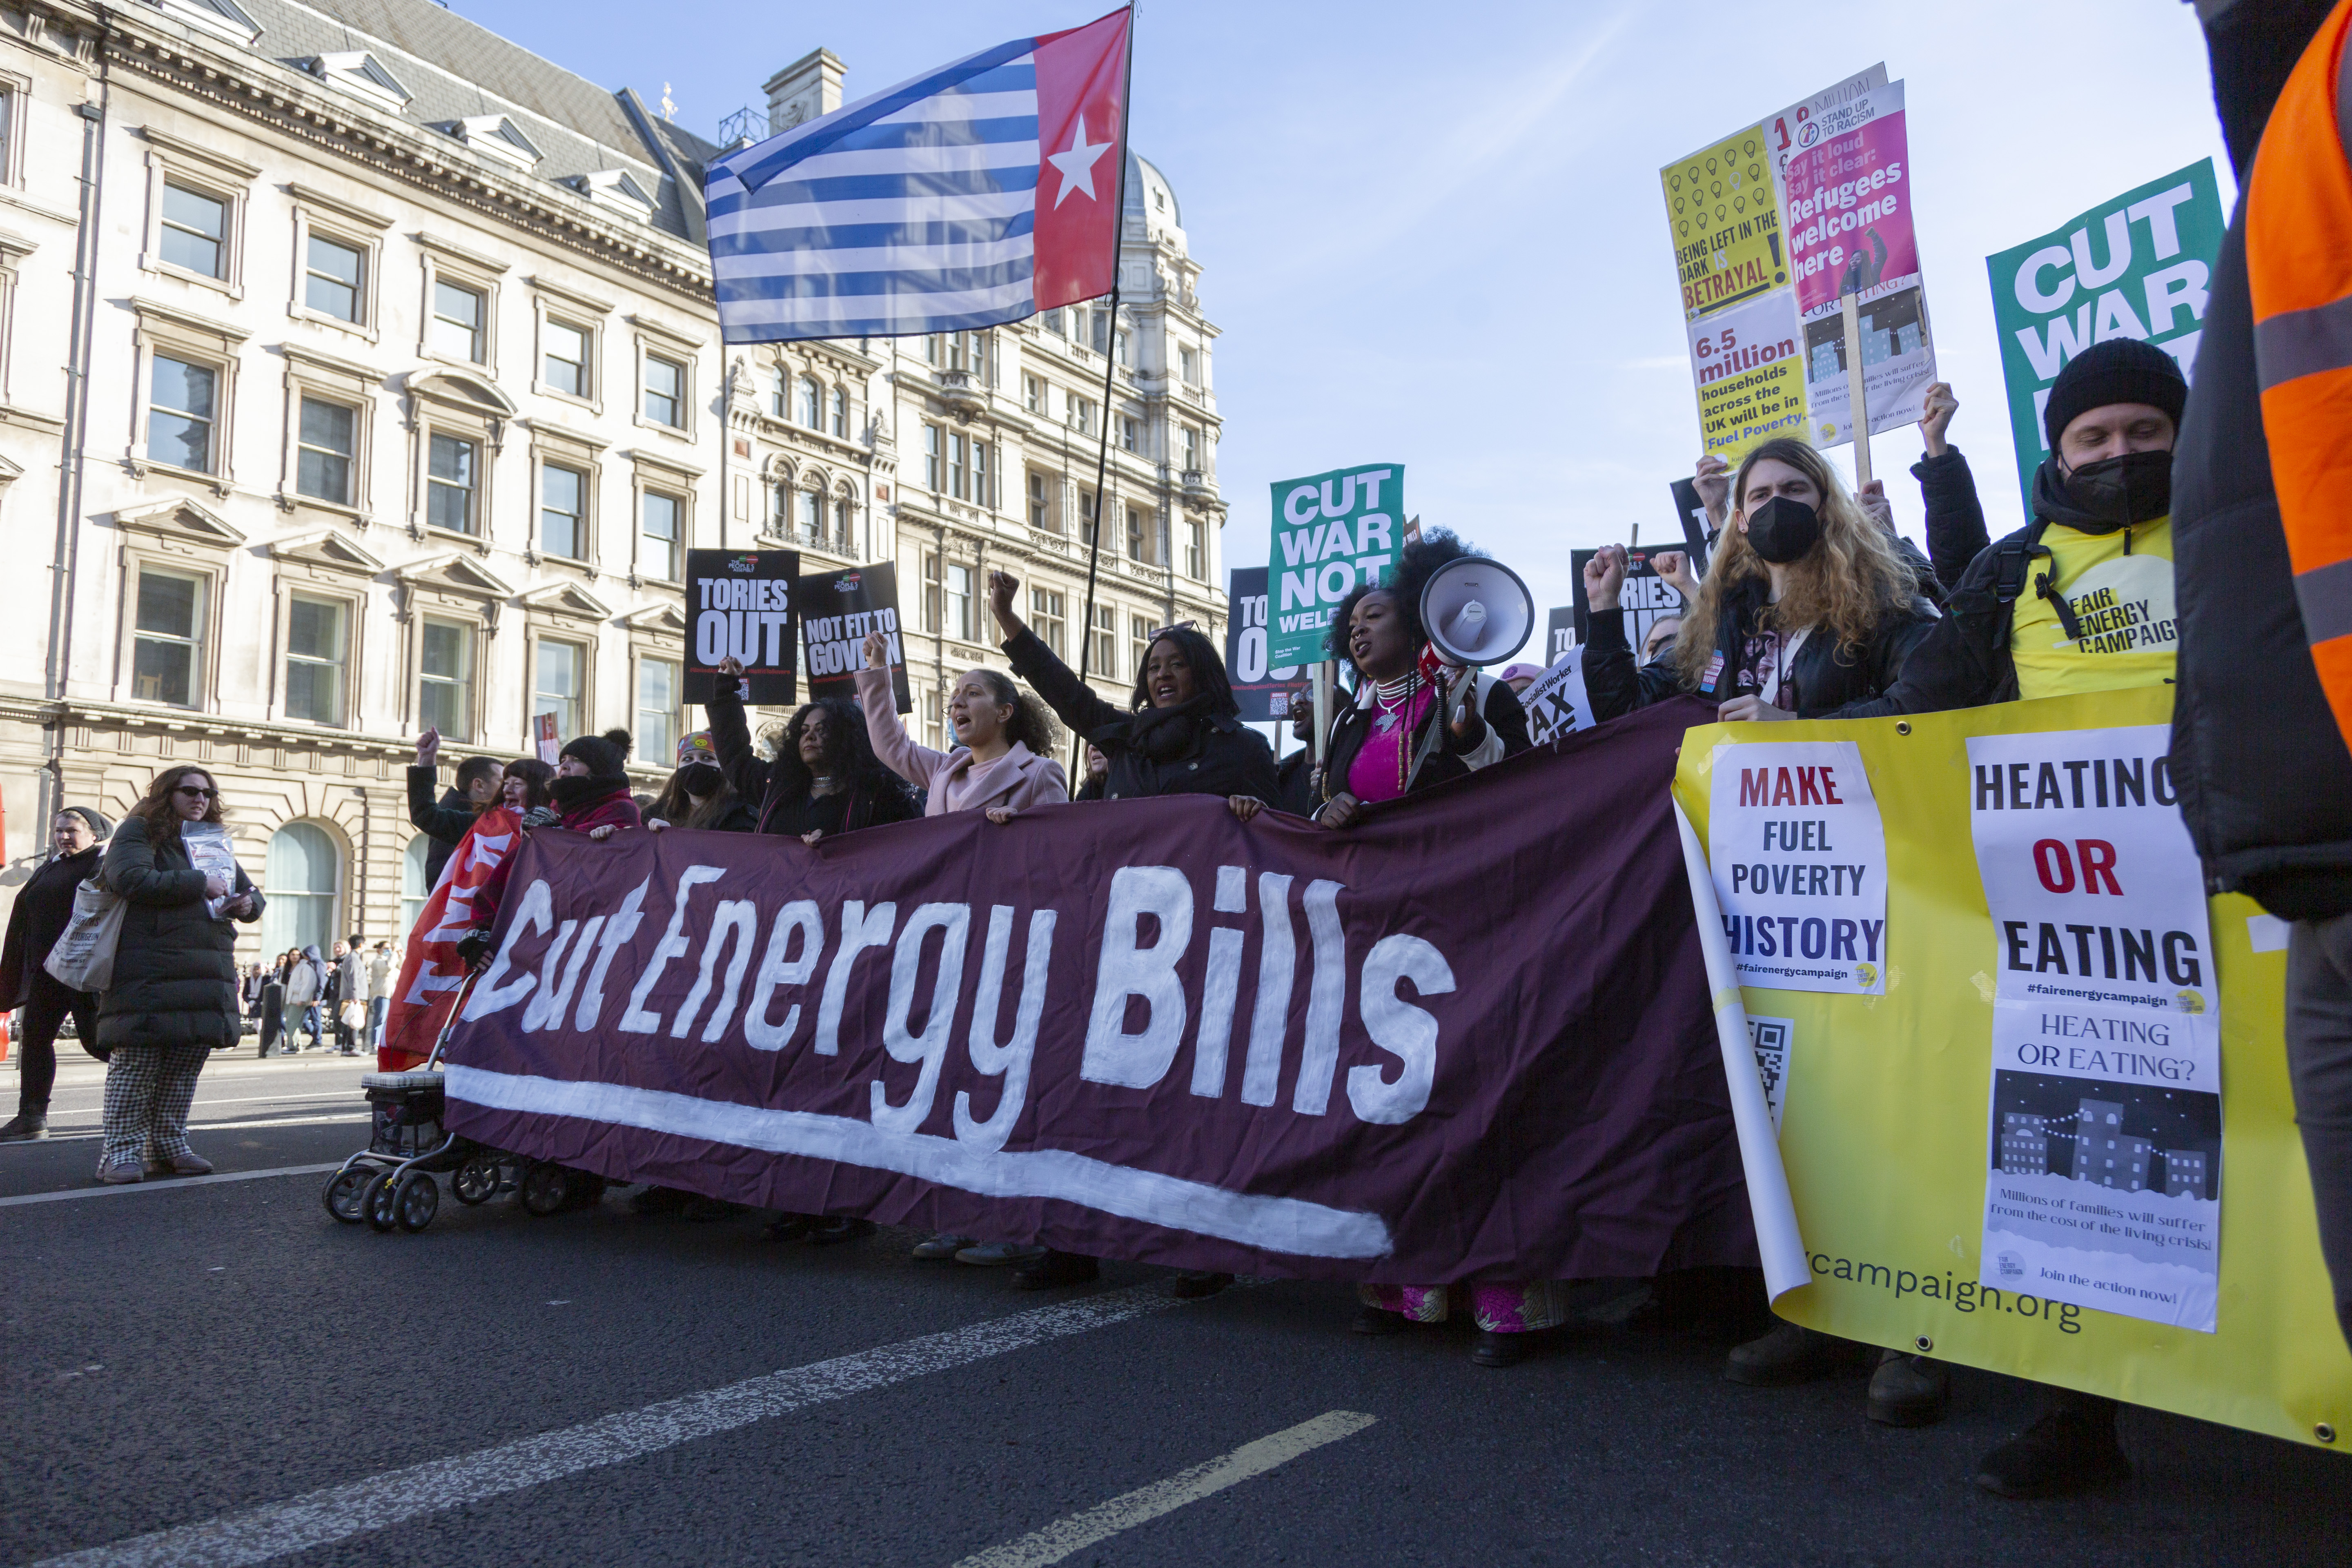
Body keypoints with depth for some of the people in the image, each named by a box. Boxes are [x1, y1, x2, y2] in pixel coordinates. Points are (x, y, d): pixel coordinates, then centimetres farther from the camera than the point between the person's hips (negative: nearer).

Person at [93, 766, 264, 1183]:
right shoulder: (139, 832, 2)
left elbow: (249, 891, 28)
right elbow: (133, 879, -17)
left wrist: (248, 904, 4)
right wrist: (199, 883, -14)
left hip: (208, 973, 7)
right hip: (149, 973, -7)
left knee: (186, 1065, 8)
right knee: (137, 1062, -6)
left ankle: (168, 1148, 15)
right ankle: (121, 1151, 0)